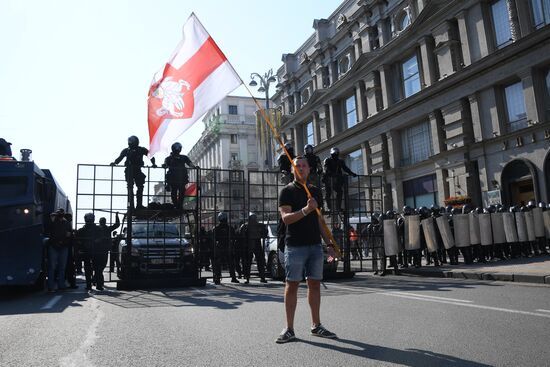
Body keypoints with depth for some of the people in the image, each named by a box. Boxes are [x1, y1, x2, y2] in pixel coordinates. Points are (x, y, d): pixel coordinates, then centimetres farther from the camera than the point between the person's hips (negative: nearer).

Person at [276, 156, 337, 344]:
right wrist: (305, 210, -28)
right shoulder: (287, 191, 0)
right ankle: (289, 329, 5)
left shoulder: (316, 191, 16)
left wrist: (329, 243, 14)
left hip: (315, 245, 5)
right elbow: (286, 217, -13)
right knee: (292, 285, -1)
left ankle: (316, 326, 17)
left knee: (315, 284, 8)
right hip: (295, 245, -5)